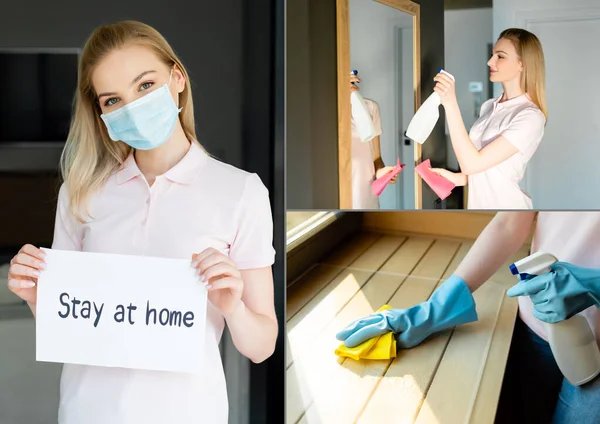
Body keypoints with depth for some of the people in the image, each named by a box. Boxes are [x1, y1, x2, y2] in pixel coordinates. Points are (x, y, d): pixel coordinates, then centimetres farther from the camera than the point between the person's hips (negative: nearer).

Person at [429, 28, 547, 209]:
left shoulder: (530, 117, -18)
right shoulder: (489, 107, 5)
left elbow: (472, 163, -24)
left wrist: (451, 104, -26)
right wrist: (458, 178, -2)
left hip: (505, 206, -7)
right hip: (479, 204, 7)